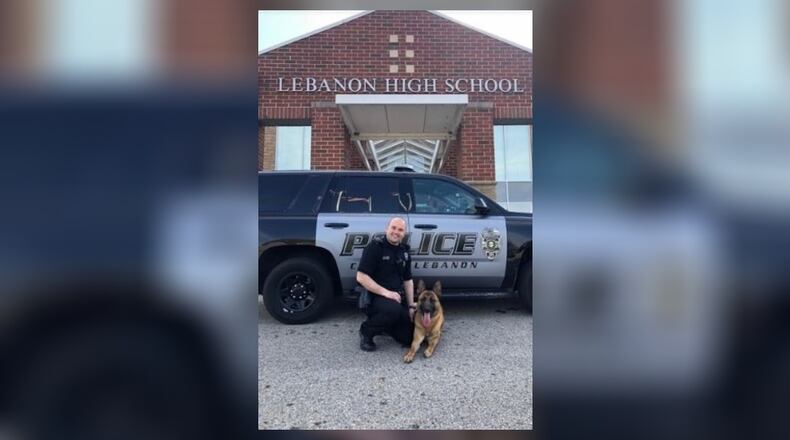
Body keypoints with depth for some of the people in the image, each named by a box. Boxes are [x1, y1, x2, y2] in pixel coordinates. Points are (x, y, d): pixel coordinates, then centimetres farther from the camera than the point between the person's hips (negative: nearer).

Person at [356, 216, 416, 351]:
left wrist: (411, 306, 5)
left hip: (396, 297, 7)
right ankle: (366, 330, -10)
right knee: (394, 309, -39)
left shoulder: (404, 251, 9)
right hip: (373, 296, -6)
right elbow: (361, 277, -19)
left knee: (409, 338, -2)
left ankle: (383, 324, 25)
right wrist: (385, 292, -24)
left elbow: (408, 280, 14)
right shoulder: (375, 246, -12)